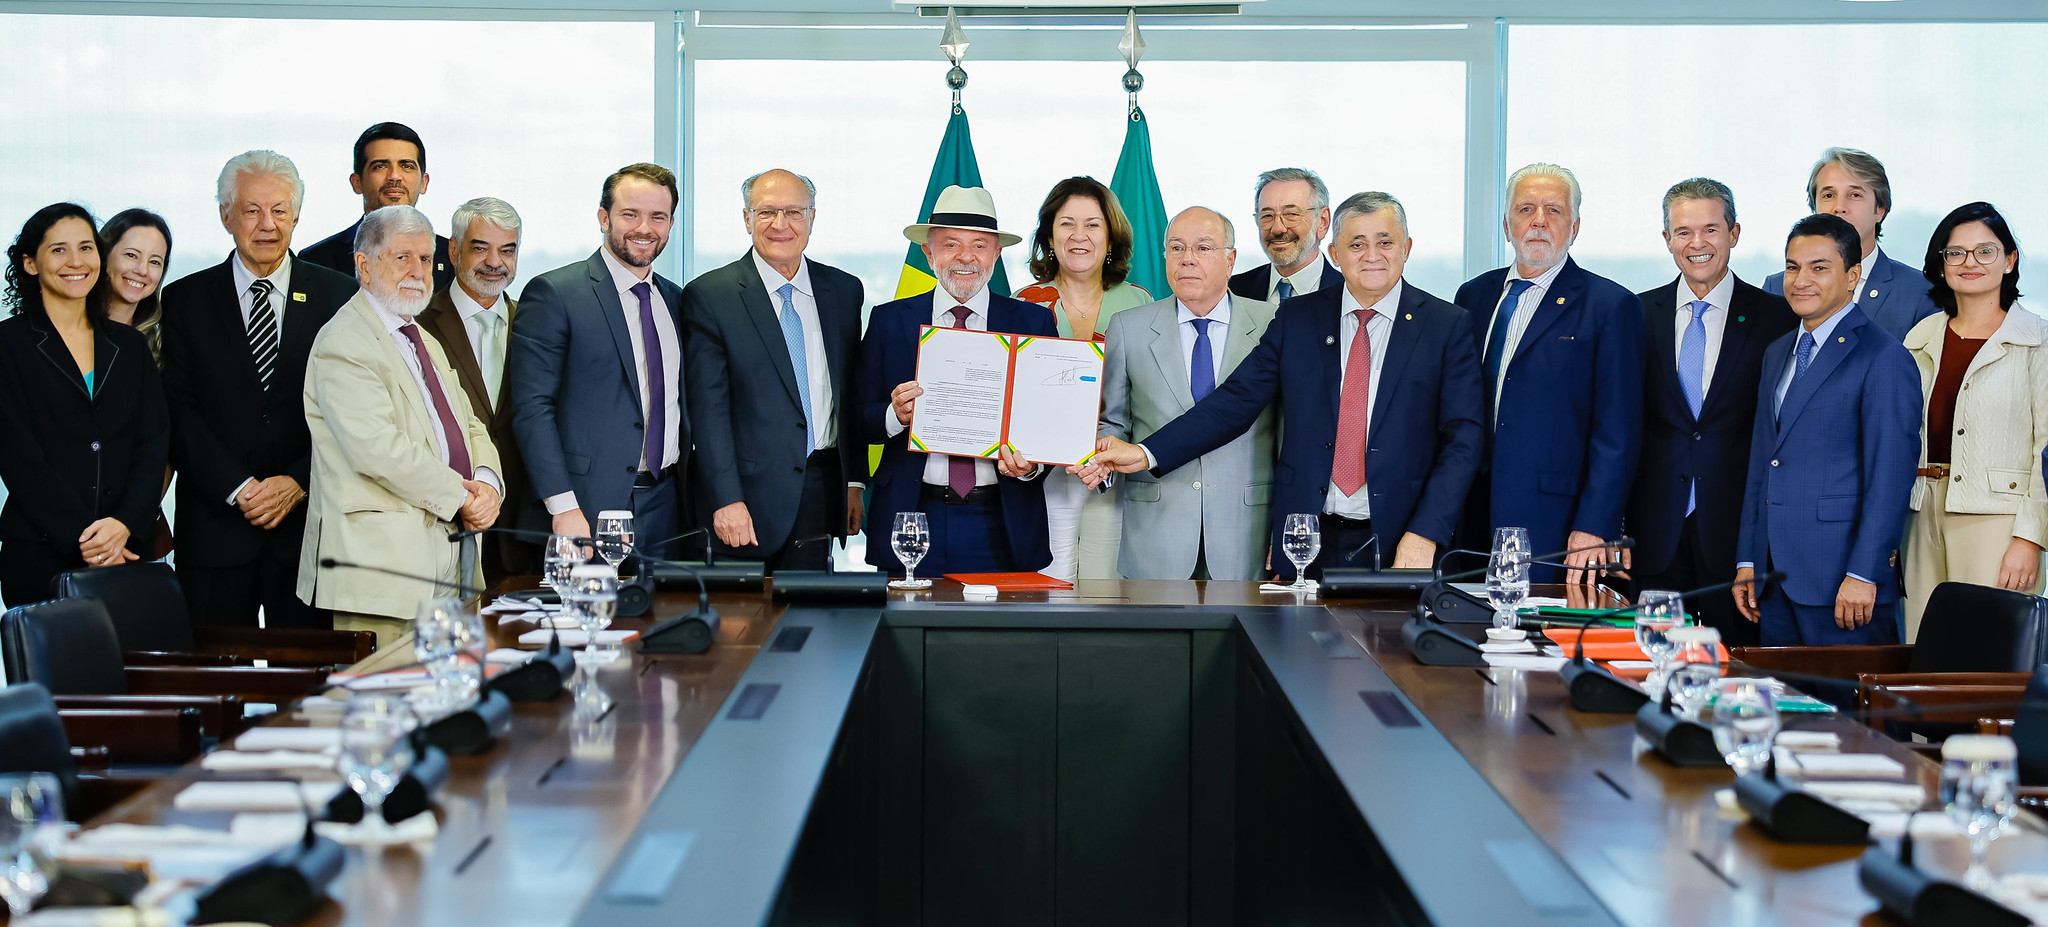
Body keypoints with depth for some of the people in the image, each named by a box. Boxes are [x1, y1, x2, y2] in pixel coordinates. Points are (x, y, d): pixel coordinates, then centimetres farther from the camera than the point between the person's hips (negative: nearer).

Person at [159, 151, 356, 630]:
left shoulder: (338, 296, 6)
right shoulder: (185, 301, 7)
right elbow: (179, 413, 0)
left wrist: (298, 482, -11)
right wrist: (238, 488, -11)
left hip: (309, 524, 0)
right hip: (215, 531, 0)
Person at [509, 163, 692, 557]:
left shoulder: (676, 300, 16)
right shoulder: (553, 294, -4)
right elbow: (531, 407, -10)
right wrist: (563, 506, -18)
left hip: (667, 508, 5)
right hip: (590, 510, -5)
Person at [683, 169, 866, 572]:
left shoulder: (844, 291, 12)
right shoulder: (709, 296, -3)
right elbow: (708, 411, -7)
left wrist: (855, 481, 9)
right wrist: (726, 501, -14)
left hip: (822, 496, 4)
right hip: (752, 499, -4)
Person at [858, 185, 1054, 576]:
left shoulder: (1035, 322, 7)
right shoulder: (889, 321, 8)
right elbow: (859, 422, 6)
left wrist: (1031, 464, -16)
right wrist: (895, 416, -15)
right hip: (913, 520, 0)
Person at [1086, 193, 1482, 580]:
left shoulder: (1448, 325, 1)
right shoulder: (1297, 319, 9)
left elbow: (1462, 440, -4)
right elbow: (1236, 400, 4)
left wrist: (1424, 535, -15)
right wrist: (1147, 453, -7)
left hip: (1398, 547, -2)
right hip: (1308, 544, 2)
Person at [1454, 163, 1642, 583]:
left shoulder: (1612, 306, -1)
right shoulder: (1473, 297, 15)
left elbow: (1618, 433, -6)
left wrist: (1593, 530, -14)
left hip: (1556, 530, -4)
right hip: (1474, 524, 4)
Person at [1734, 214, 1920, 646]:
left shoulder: (1883, 357, -8)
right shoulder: (1777, 353, 18)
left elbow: (1890, 477, -13)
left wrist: (1863, 575, -17)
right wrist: (1747, 562, 14)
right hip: (1776, 578, 7)